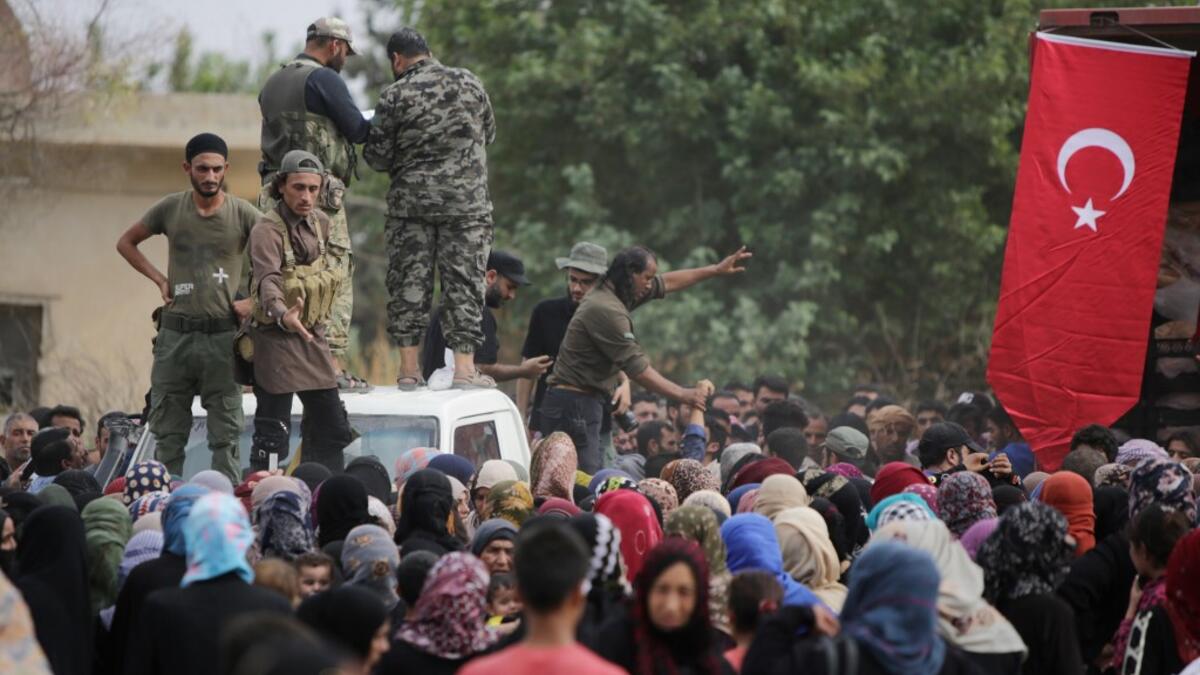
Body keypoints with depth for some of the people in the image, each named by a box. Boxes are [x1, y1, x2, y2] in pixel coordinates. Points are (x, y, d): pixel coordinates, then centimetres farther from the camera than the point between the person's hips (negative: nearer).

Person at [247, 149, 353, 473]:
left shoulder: (320, 222, 6)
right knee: (272, 432, -7)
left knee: (332, 426, 12)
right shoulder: (267, 231, -19)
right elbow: (267, 280, -35)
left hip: (313, 336, 8)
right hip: (277, 338, -8)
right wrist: (283, 316, -54)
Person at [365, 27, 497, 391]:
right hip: (466, 200, 1)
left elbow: (378, 158, -2)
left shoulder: (394, 97, -5)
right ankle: (464, 367, 0)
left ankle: (409, 368, 5)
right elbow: (489, 134, 15)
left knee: (408, 282, 5)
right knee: (464, 281, 4)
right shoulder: (469, 83, 3)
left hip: (411, 201, -1)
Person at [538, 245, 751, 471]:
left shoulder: (611, 295, 13)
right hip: (574, 405, -10)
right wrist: (684, 395, -9)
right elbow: (637, 369, -16)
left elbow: (666, 283, 28)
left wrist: (716, 270, 32)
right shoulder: (606, 310, -18)